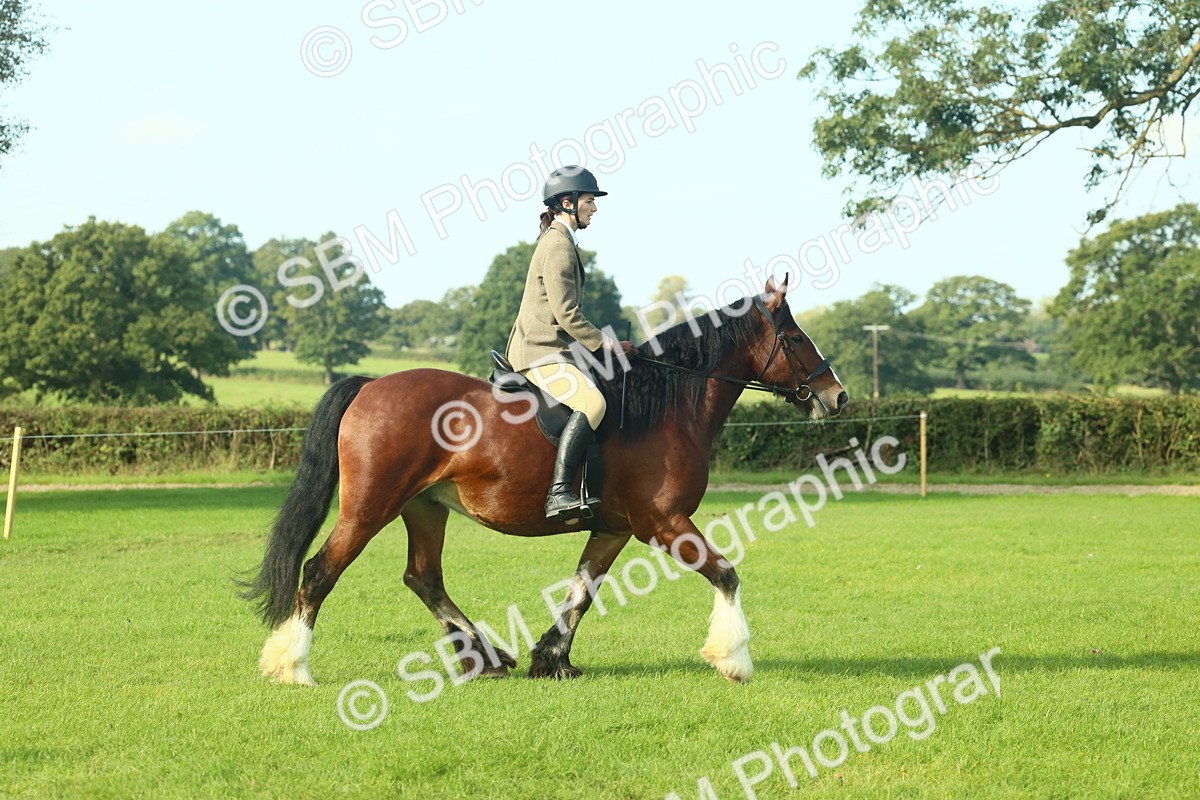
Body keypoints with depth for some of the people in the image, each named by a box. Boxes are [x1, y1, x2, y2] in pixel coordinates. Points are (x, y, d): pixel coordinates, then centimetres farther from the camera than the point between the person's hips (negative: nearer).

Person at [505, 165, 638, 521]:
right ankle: (559, 493, -39)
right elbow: (567, 315, -18)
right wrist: (605, 343, -10)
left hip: (548, 348, 11)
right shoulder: (559, 245, -12)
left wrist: (601, 342, 20)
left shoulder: (560, 241, 20)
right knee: (592, 402, -31)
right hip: (540, 351, -11)